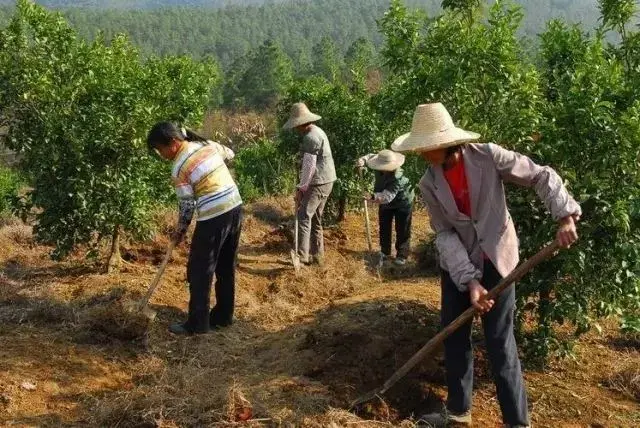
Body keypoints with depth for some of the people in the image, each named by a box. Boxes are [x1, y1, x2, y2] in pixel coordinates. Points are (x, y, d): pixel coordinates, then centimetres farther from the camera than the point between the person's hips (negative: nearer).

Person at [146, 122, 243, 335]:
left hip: (213, 218, -8)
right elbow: (229, 154, 27)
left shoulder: (179, 168, -12)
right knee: (226, 268, 17)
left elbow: (187, 205, -6)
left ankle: (197, 324, 11)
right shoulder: (208, 144, 7)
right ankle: (224, 316, 27)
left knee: (199, 271, 5)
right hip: (235, 208, 8)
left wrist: (180, 230, 9)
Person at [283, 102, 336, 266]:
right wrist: (303, 186, 17)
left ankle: (301, 256, -18)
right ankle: (317, 255, 20)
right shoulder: (316, 131, 15)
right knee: (315, 218, 14)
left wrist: (300, 188, -14)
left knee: (304, 216, -13)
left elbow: (309, 166, -20)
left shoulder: (310, 137, -18)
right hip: (325, 181, 10)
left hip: (319, 182, -10)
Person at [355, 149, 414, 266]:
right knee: (384, 228, 14)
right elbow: (371, 157, -3)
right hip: (385, 203, 7)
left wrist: (373, 197, -67)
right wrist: (362, 161, -25)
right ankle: (385, 253, 28)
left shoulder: (397, 178, -42)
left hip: (402, 203, -7)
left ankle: (402, 255, 13)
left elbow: (388, 195, -52)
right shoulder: (381, 168, -24)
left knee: (402, 230, 1)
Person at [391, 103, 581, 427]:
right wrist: (469, 280, -21)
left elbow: (542, 176, -11)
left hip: (496, 260, -3)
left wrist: (565, 216, -24)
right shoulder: (429, 184, -9)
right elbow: (444, 234, -12)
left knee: (499, 342, -2)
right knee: (454, 336, 10)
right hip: (457, 264, 4)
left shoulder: (488, 157, -17)